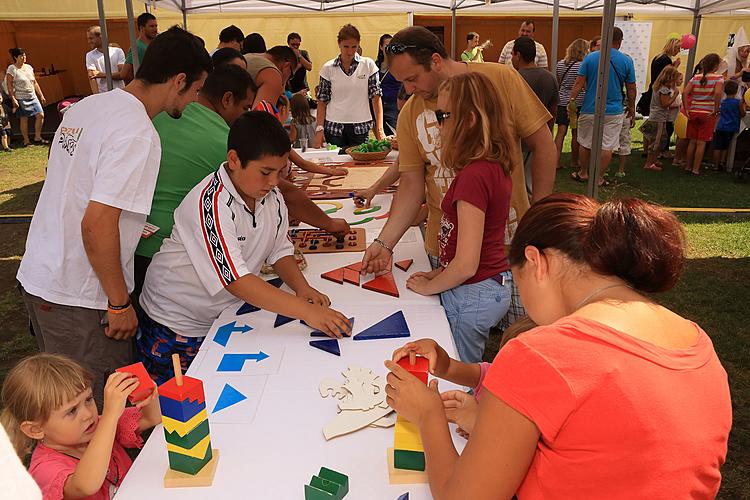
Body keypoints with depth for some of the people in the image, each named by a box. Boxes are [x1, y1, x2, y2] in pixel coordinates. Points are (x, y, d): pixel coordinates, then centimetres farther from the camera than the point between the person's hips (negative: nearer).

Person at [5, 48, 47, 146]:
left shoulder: (29, 67, 10)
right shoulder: (12, 69, -7)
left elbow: (35, 83, 16)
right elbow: (9, 86, -9)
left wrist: (41, 95, 14)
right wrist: (13, 99, -16)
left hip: (33, 97, 6)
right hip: (21, 98, -6)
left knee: (40, 115, -1)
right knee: (24, 119, -1)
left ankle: (37, 138, 11)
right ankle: (26, 141, 8)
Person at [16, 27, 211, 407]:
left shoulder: (85, 107, 5)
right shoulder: (138, 134, -21)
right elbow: (97, 226, -25)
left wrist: (127, 226, 21)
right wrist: (120, 303, -15)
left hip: (36, 275, 9)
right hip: (77, 299, -9)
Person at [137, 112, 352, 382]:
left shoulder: (272, 197, -7)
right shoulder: (211, 203, -29)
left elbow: (280, 249, 4)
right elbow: (235, 280, -35)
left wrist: (302, 288, -17)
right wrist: (307, 312, -40)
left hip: (223, 316, 6)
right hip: (175, 326, -6)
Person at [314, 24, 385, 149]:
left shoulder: (368, 65, 1)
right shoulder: (328, 68, 2)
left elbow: (376, 97, -1)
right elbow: (322, 101, 4)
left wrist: (379, 129, -8)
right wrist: (319, 129, -4)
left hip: (360, 128, 0)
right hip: (334, 128, 0)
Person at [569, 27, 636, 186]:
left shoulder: (590, 58, -3)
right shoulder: (626, 61, -2)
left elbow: (579, 83, -7)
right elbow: (631, 88, 4)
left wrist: (572, 100, 1)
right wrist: (631, 107, 15)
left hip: (590, 109, 1)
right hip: (614, 112, 0)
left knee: (585, 143, 15)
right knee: (607, 146, 6)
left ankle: (583, 173, 25)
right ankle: (599, 178, 10)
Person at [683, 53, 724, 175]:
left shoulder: (696, 77, 4)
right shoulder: (718, 78, -7)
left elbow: (685, 93, -6)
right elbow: (717, 93, -23)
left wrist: (687, 110, -2)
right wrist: (716, 110, -13)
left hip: (693, 112, 3)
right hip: (708, 114, -3)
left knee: (692, 141, 12)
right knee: (701, 143, 2)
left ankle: (688, 166, 18)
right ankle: (695, 169, 5)